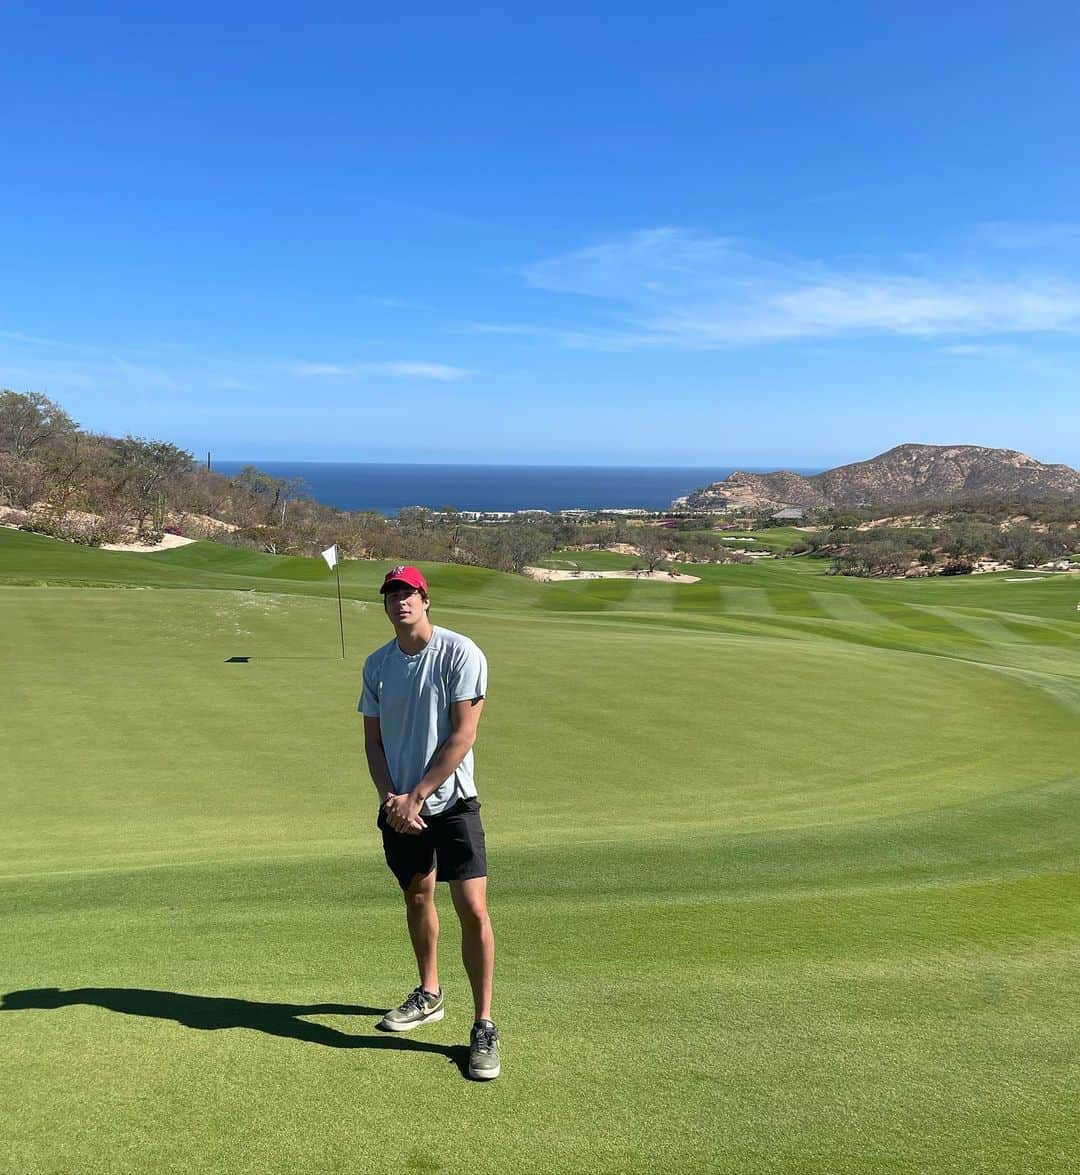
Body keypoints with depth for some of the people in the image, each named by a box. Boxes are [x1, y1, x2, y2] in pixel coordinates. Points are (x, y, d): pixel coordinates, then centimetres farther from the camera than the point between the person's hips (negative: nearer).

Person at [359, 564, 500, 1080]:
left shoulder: (460, 653, -11)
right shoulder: (377, 664, 6)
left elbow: (462, 735, -14)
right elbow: (373, 739, 9)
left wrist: (416, 796, -14)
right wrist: (389, 797, -7)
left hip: (451, 802, -5)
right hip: (398, 806, 5)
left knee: (473, 910, -10)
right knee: (416, 897, 18)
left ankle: (484, 1026, 2)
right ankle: (428, 995, 38)